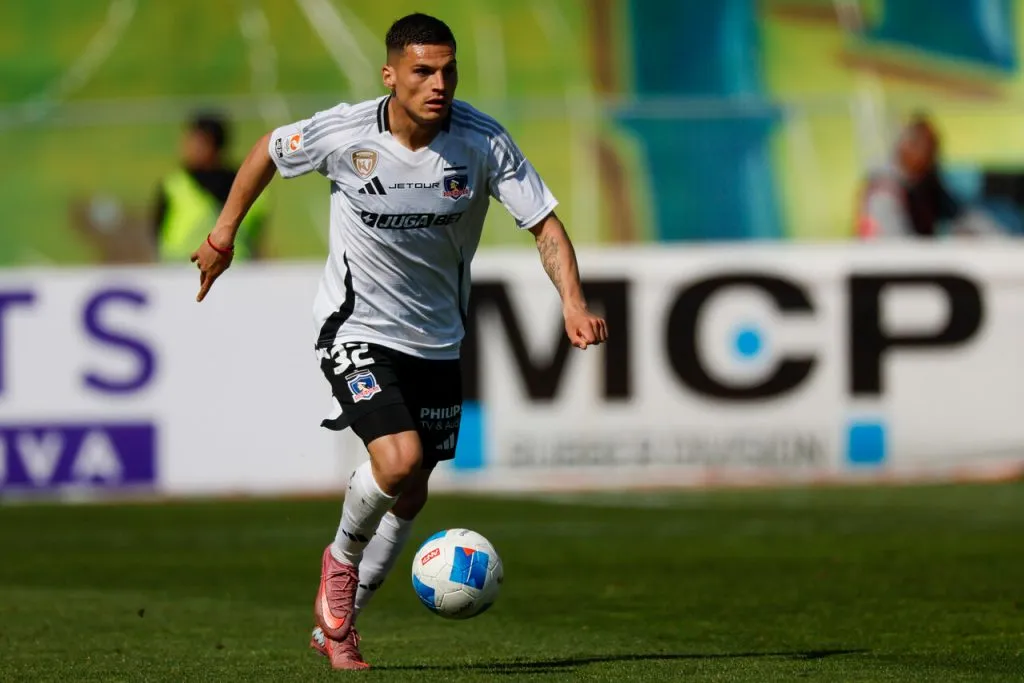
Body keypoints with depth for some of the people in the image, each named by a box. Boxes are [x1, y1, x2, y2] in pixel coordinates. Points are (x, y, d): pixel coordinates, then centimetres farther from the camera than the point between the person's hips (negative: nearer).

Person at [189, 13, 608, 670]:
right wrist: (225, 233, 10)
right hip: (356, 327, -4)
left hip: (436, 339, 4)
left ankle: (336, 625, 31)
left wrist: (573, 302, -25)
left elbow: (545, 223, -10)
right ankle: (342, 558, 7)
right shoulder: (343, 134, -18)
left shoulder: (484, 142, -15)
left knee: (411, 496, 11)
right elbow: (269, 151, 3)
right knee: (398, 460, -25)